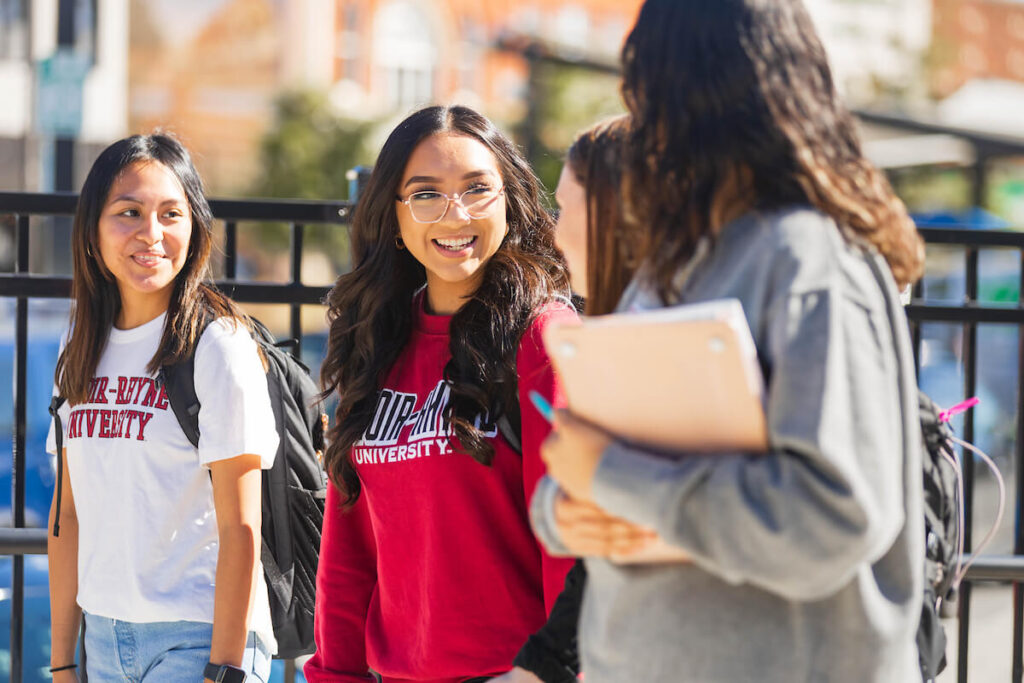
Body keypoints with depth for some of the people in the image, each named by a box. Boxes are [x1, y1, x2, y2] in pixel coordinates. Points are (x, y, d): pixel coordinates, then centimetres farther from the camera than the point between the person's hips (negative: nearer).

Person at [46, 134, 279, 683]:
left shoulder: (217, 345, -9)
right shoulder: (83, 354, 9)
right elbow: (69, 512, 12)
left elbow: (240, 528, -12)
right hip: (104, 633, 6)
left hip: (199, 636, -5)